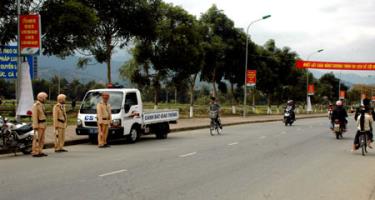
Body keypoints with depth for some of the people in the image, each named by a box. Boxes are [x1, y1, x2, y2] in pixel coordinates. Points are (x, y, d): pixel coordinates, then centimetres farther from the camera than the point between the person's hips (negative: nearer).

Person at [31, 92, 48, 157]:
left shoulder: (42, 105, 15)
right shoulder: (35, 105, -14)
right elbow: (34, 116, -18)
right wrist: (35, 126, -22)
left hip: (43, 124, 9)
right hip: (38, 124, -9)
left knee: (42, 139, 9)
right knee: (37, 139, -7)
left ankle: (39, 152, 13)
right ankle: (35, 153, -5)